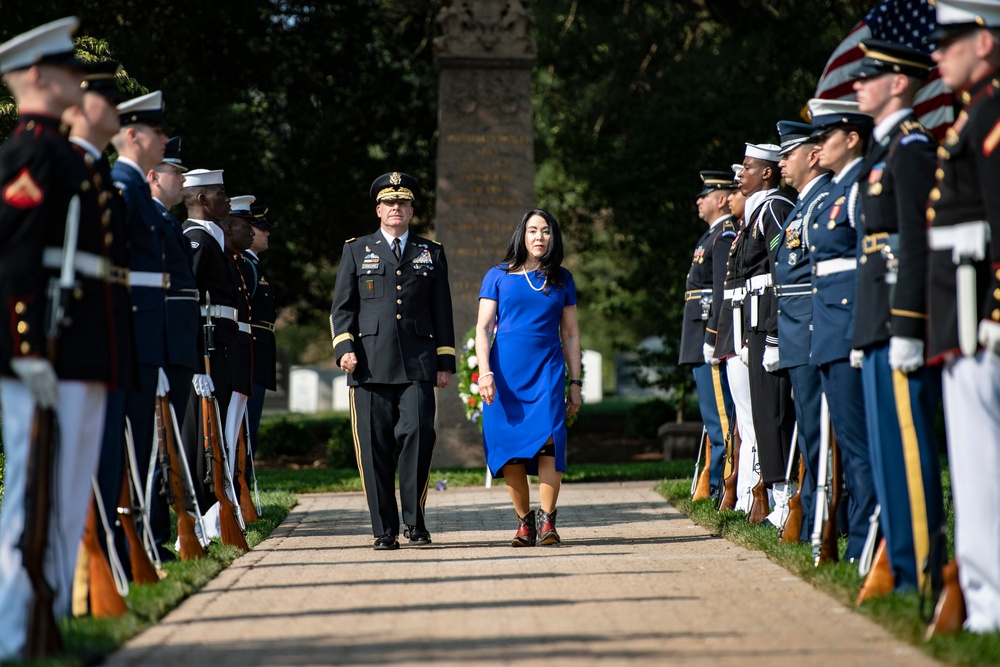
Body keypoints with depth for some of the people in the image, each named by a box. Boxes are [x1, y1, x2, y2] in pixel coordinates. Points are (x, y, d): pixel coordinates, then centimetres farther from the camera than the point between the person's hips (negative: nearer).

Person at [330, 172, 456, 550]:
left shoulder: (431, 253, 17)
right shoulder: (356, 251, 14)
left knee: (419, 434, -14)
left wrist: (445, 362, 9)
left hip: (417, 363, 0)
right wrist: (344, 347, -6)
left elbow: (442, 311, 15)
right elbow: (342, 307, 10)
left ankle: (415, 521, -3)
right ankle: (384, 530, 3)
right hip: (370, 364, 0)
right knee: (375, 446, -2)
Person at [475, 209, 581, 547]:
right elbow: (483, 328, 3)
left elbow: (571, 334, 15)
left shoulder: (562, 279, 12)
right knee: (510, 445, -4)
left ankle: (546, 520, -13)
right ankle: (524, 521, 7)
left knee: (549, 439, -17)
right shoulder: (498, 276, 7)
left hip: (548, 370, 0)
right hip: (506, 370, 0)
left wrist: (575, 383, 11)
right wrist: (484, 372, -10)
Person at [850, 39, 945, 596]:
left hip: (901, 319, -10)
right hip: (881, 321, 10)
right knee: (890, 446, 12)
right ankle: (905, 560, 17)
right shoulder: (888, 147, 19)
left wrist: (906, 330, -22)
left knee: (907, 447, -9)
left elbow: (917, 241, -19)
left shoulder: (913, 146, -12)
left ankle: (922, 569, -7)